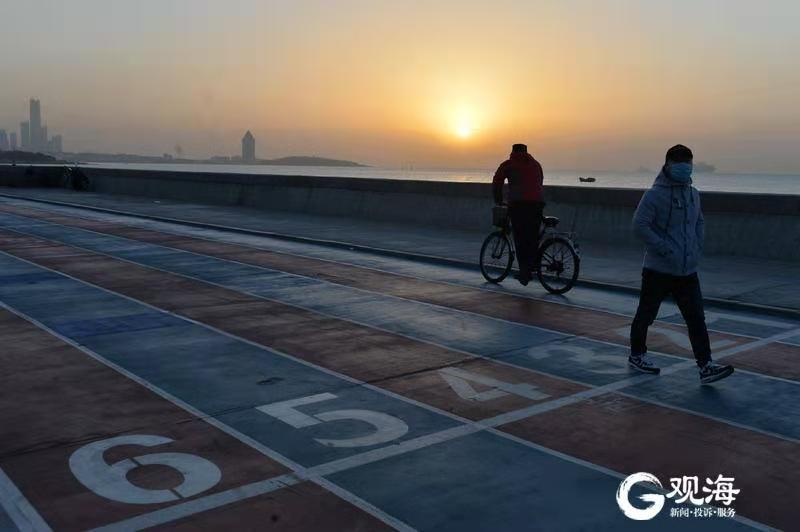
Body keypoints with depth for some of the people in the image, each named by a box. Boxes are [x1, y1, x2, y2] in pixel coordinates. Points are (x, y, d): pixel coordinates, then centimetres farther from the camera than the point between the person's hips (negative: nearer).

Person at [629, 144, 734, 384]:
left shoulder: (693, 194, 11)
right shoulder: (654, 195, -12)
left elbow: (699, 222, 25)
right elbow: (640, 226, -18)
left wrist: (698, 247, 9)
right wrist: (666, 250, -20)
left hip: (687, 271, 6)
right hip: (658, 270, -6)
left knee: (696, 318, -1)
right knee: (646, 314, 9)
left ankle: (706, 366, -1)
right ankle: (637, 355, 27)